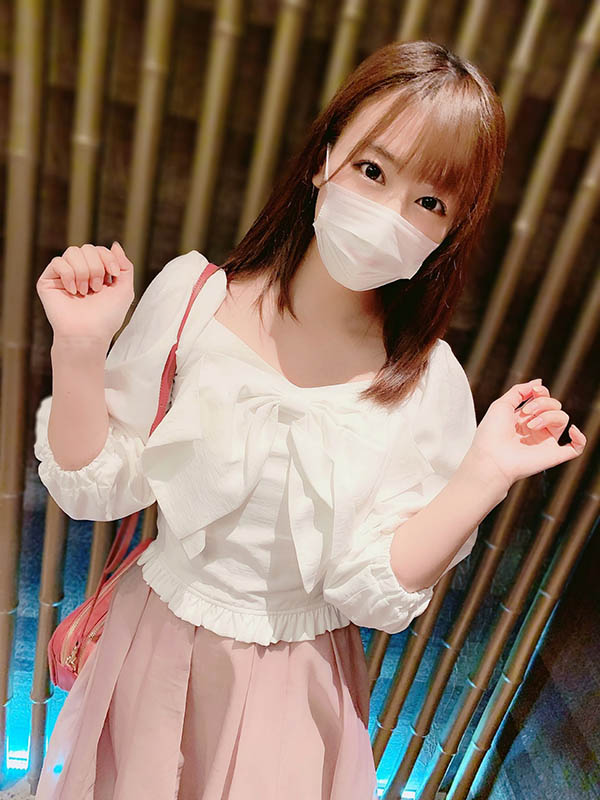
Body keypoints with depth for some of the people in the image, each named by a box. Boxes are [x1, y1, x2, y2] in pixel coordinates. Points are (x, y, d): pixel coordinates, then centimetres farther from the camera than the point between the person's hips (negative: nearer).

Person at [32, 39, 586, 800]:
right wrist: (79, 352, -27)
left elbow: (371, 591, -16)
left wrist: (481, 478, -26)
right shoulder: (194, 294, -17)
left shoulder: (428, 383, -17)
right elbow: (94, 487, -12)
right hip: (153, 643, 2)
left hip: (292, 682, -1)